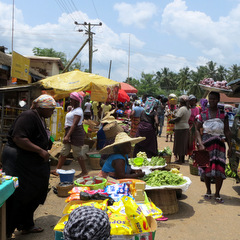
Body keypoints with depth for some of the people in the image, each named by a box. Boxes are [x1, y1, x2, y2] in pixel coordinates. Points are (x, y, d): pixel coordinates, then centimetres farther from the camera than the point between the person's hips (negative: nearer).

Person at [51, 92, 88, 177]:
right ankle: (57, 170, 18)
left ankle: (84, 171, 12)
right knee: (64, 152, 11)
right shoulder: (73, 109, 14)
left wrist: (67, 136, -32)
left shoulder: (78, 111, -17)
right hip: (69, 132, 10)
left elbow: (74, 125, -26)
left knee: (77, 153, -2)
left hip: (75, 133, -10)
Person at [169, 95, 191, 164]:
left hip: (180, 128, -9)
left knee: (179, 144, -2)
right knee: (183, 144, 15)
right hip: (186, 127, 9)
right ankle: (182, 159, 22)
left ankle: (180, 160, 3)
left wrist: (171, 120, -5)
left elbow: (177, 119, -22)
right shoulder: (188, 109, 11)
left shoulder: (182, 109, -18)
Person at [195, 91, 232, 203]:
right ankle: (208, 191, 26)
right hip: (206, 143, 0)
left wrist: (230, 147, 1)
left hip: (219, 144, 0)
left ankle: (217, 194, 12)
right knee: (206, 167, 6)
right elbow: (197, 129, 2)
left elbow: (227, 131, 5)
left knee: (219, 169, -5)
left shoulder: (223, 114, 3)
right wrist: (201, 144, -10)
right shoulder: (203, 114, 2)